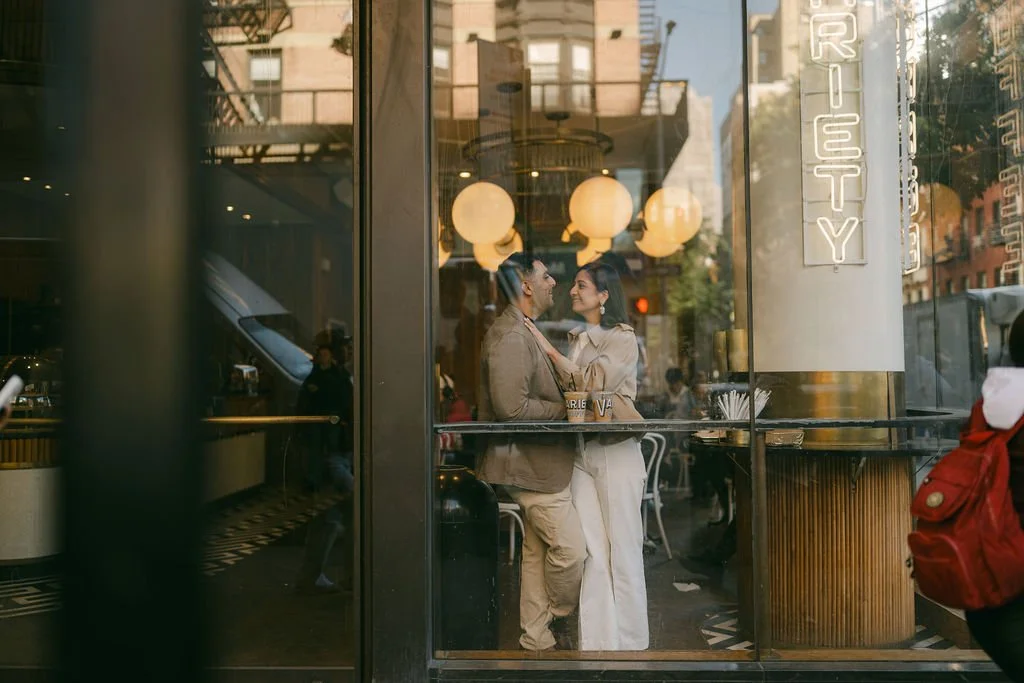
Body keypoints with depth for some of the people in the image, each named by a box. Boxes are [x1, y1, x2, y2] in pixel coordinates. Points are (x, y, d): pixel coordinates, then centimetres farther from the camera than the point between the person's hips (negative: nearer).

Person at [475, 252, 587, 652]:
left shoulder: (524, 332, 17)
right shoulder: (509, 335, -18)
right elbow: (512, 407, -26)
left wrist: (566, 402, 8)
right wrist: (565, 409, -15)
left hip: (537, 460, 11)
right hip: (529, 462, -11)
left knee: (537, 550, 15)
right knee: (571, 548, -5)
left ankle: (537, 640, 24)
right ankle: (560, 620, 19)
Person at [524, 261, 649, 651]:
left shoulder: (622, 339, -5)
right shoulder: (577, 340, 13)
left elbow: (592, 383, -17)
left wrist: (547, 348, -14)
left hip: (616, 451, -5)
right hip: (581, 451, 5)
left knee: (622, 552, 1)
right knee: (592, 552, 4)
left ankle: (630, 643, 14)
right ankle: (597, 642, 11)